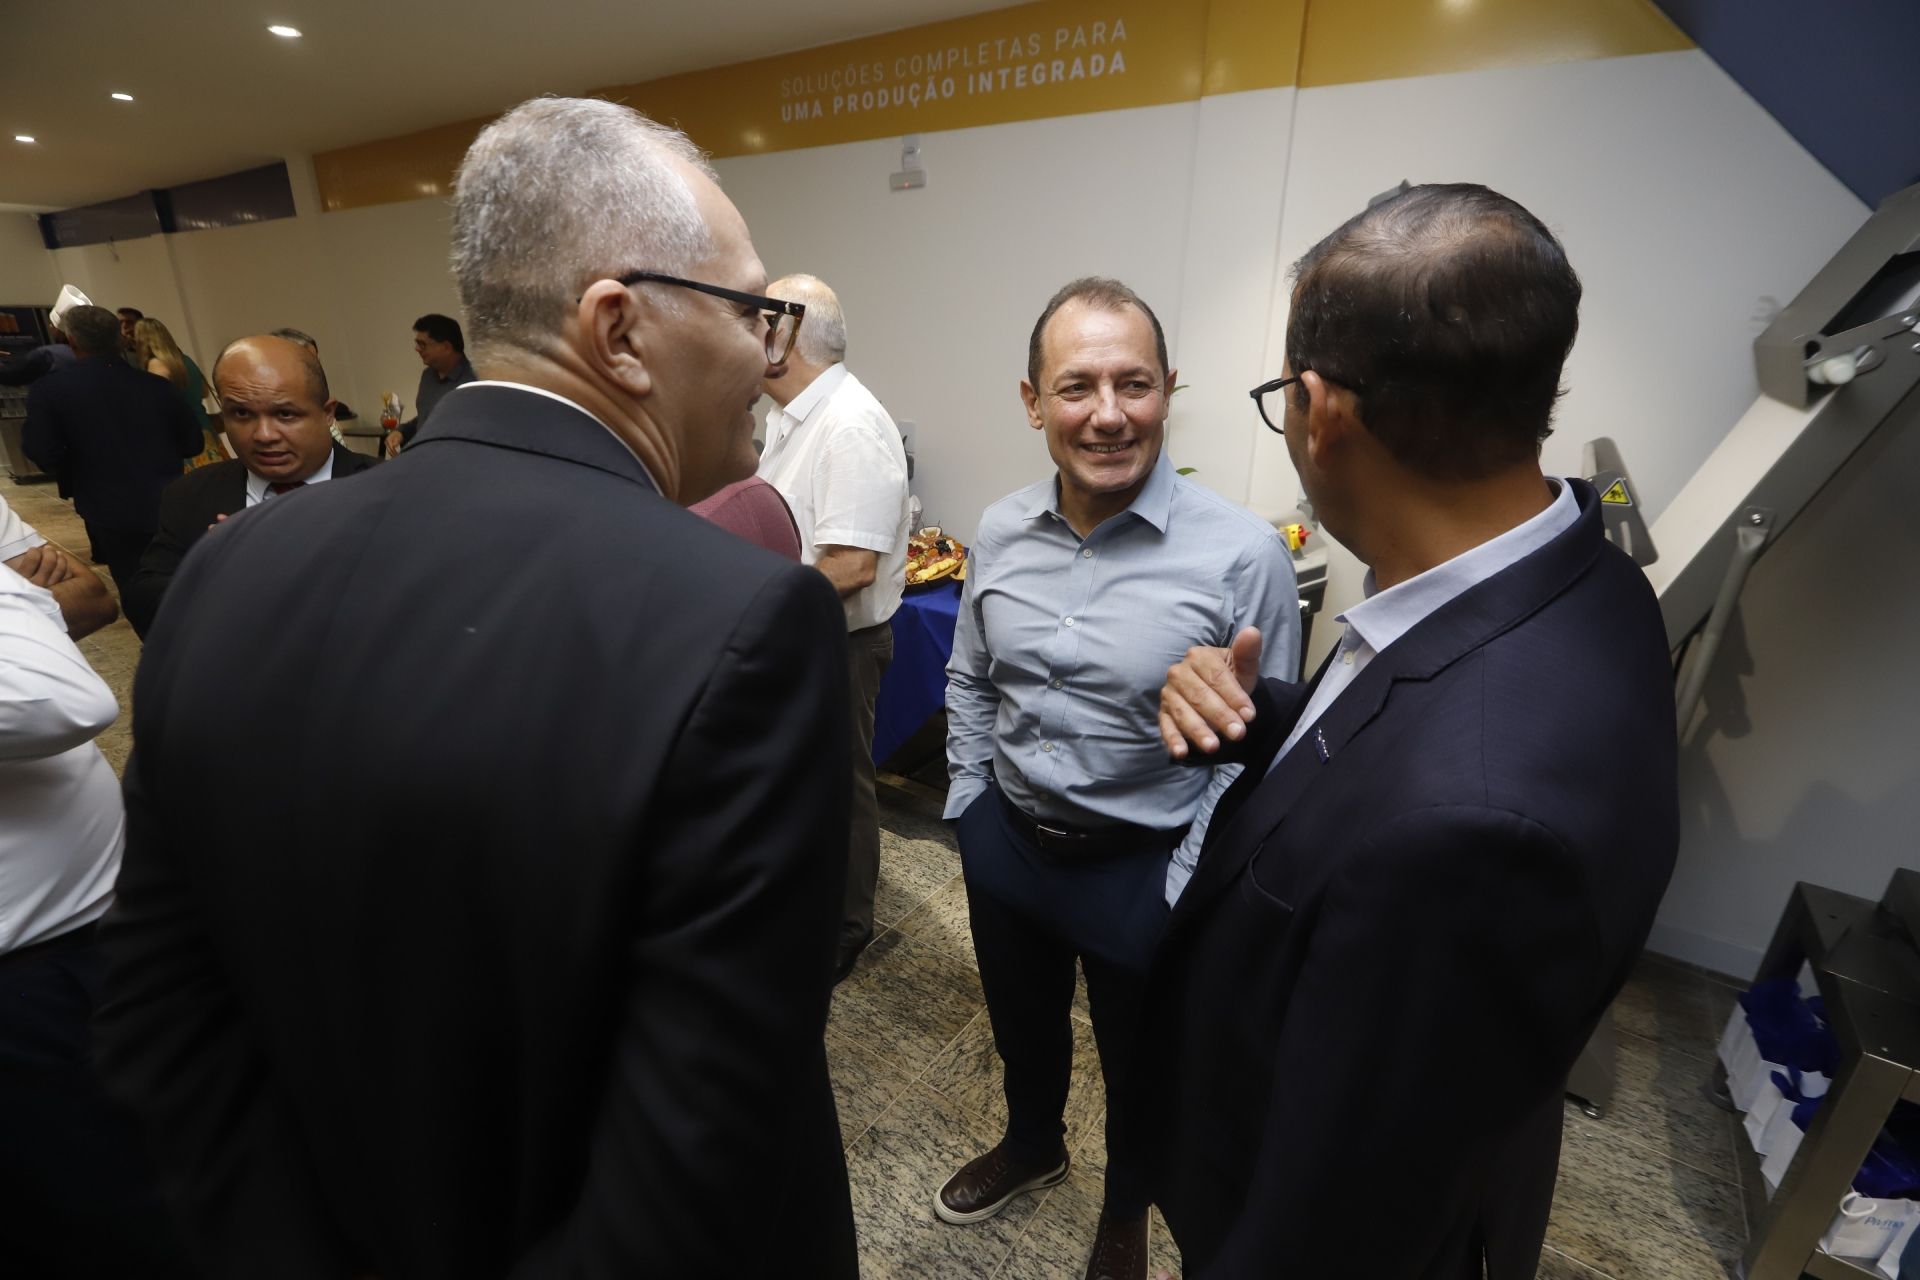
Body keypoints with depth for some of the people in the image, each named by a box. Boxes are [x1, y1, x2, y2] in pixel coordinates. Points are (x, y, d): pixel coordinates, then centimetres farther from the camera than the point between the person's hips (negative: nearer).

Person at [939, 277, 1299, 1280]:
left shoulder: (1243, 553, -21)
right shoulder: (999, 533, -6)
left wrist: (1185, 890, -14)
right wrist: (971, 805, 4)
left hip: (1144, 865, -3)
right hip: (1005, 842, 4)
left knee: (1140, 1060, 24)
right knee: (1021, 1023, 29)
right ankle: (1031, 1145, 62)